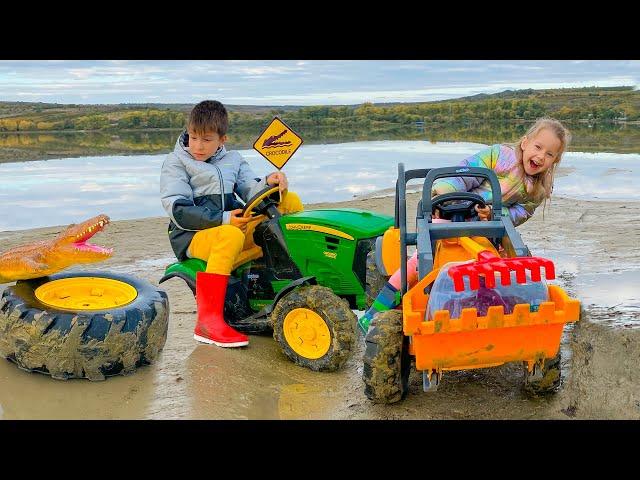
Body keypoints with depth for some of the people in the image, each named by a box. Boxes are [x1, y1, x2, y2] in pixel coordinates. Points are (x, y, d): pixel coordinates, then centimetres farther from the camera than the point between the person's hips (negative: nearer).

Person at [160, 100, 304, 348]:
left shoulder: (232, 160, 18)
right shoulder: (175, 163, 2)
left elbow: (251, 191, 8)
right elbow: (179, 211, -10)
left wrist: (269, 183, -15)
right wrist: (223, 220, -20)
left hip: (235, 225, 5)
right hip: (193, 236, -5)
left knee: (291, 201, -6)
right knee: (230, 236, -42)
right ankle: (208, 320, -39)